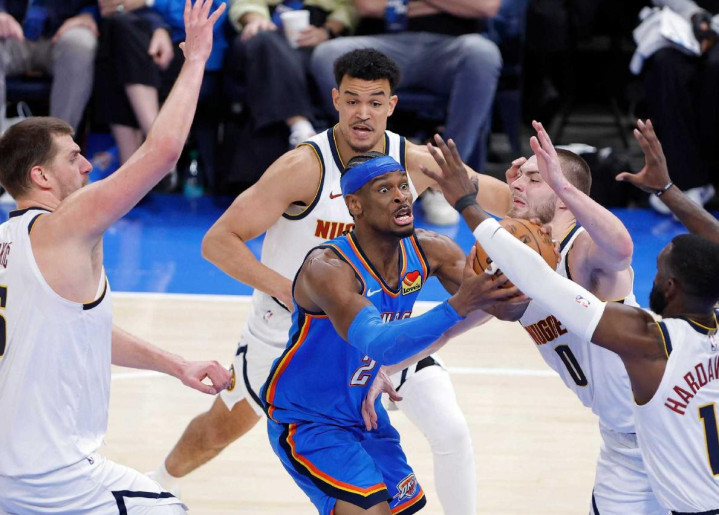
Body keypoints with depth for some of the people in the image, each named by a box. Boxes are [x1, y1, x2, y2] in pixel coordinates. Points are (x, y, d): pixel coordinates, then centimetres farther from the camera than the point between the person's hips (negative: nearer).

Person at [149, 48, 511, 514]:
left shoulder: (417, 164, -17)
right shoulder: (304, 167, -28)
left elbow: (506, 199, -5)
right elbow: (219, 241, -28)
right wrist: (290, 291, -38)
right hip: (290, 324, -2)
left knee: (451, 431, -14)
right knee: (222, 429, 20)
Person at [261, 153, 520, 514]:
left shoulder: (427, 250, -10)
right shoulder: (327, 268, -30)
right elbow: (380, 344, -44)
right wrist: (458, 306, -54)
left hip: (365, 416, 8)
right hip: (306, 422, -8)